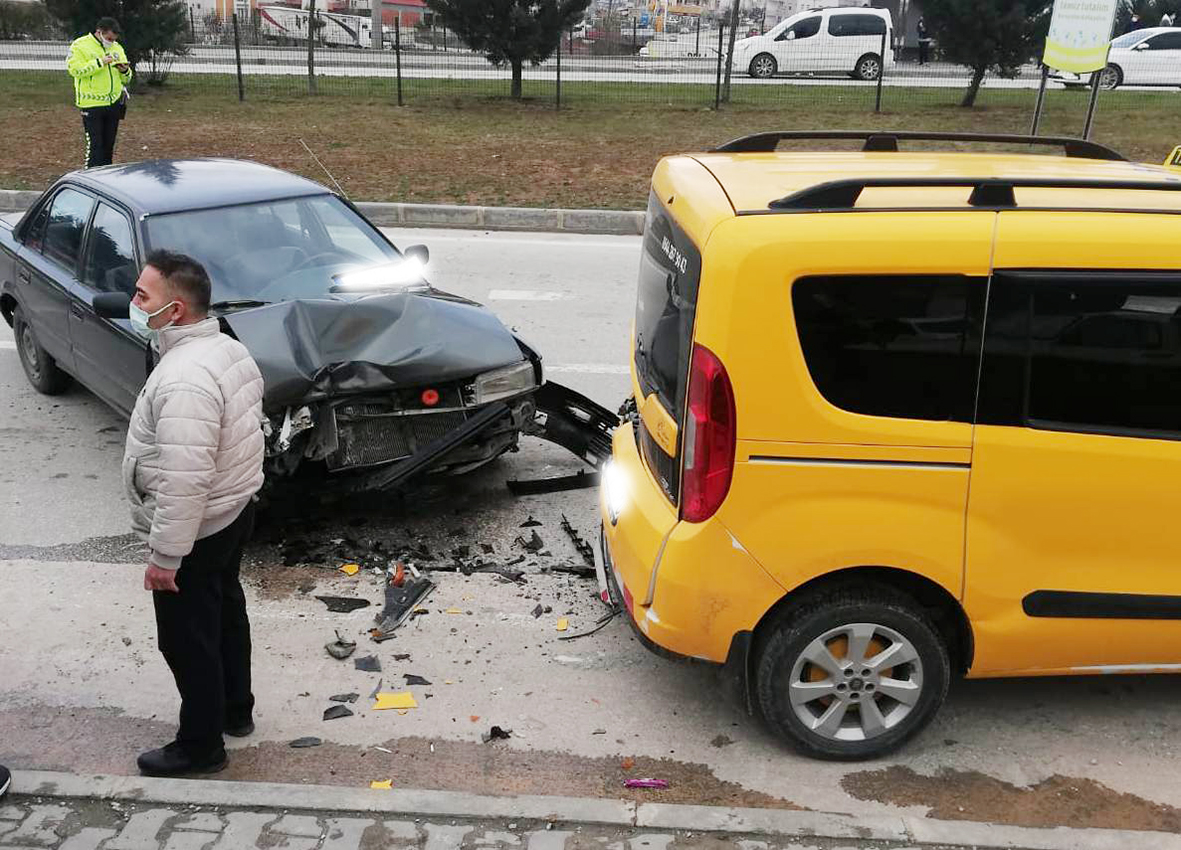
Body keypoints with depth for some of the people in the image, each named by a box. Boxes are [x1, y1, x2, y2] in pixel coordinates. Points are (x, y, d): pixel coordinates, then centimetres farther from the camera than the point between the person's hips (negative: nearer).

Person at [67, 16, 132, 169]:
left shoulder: (117, 48, 14)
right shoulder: (80, 45, -4)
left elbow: (126, 79, 19)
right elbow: (74, 69, -18)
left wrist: (125, 71, -5)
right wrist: (99, 62, -23)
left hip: (113, 103, 6)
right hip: (92, 104, -6)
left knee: (108, 145, 11)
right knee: (95, 145, -9)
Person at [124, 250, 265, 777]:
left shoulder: (184, 379, -30)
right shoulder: (229, 349, 1)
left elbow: (183, 482, -32)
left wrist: (164, 556, -23)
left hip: (196, 530, -10)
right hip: (234, 511, 10)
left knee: (187, 639, 7)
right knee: (225, 612, 24)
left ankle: (200, 746, 23)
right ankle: (235, 710, 42)